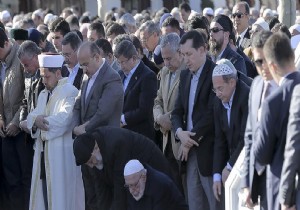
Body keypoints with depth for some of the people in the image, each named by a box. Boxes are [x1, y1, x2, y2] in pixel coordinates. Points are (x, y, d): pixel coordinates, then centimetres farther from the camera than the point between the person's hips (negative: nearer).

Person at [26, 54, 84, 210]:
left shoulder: (70, 92, -8)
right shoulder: (43, 95, 19)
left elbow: (65, 118, -20)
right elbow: (33, 115, 10)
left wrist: (39, 121, -8)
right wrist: (35, 120, -14)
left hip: (62, 153, -8)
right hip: (43, 151, 8)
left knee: (60, 194, -6)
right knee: (43, 193, 8)